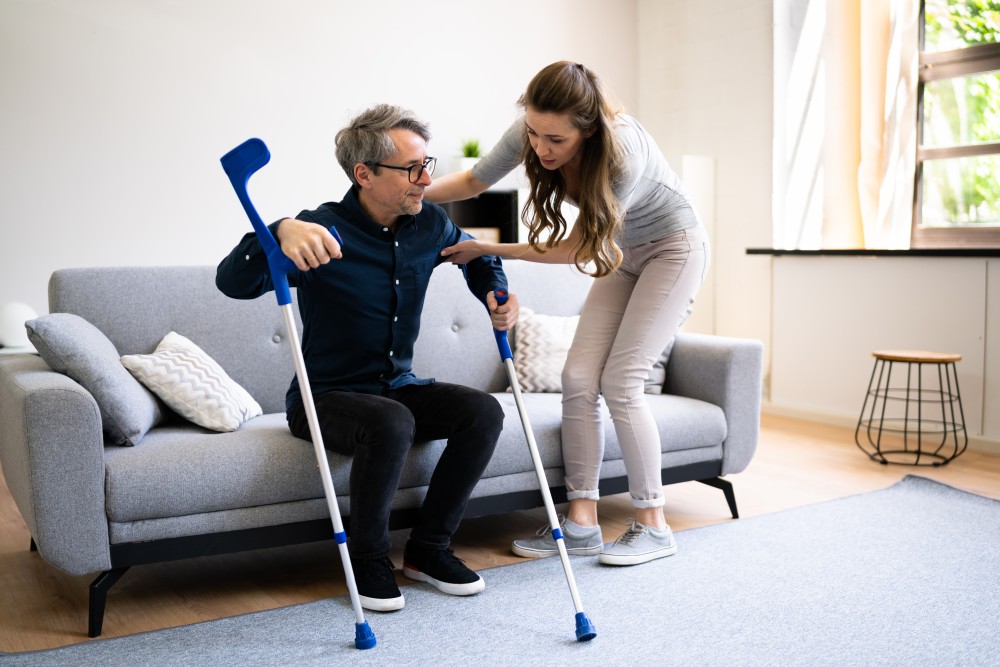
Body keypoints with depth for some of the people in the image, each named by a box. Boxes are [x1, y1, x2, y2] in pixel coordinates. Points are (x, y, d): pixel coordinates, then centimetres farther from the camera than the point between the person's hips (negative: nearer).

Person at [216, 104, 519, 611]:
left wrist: (496, 294, 2)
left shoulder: (429, 224, -2)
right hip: (326, 396, -5)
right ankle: (368, 559, -11)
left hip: (398, 387, 6)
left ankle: (427, 548, -2)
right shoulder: (322, 230, -19)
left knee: (483, 411, -17)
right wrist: (281, 231, -50)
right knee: (391, 423, -36)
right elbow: (232, 281, -32)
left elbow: (472, 253, 22)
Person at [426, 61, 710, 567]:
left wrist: (490, 250, -22)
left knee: (619, 380, -15)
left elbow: (574, 249, -25)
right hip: (624, 254, 6)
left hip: (674, 250, -6)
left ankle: (652, 526, -2)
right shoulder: (529, 134, -18)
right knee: (579, 376, -6)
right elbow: (473, 180, -2)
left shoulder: (623, 154, -36)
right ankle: (581, 524, 0)